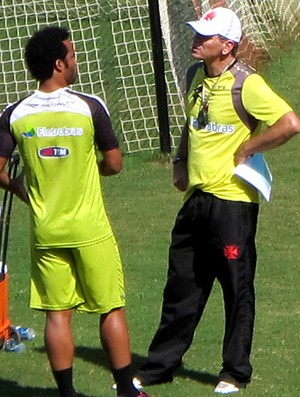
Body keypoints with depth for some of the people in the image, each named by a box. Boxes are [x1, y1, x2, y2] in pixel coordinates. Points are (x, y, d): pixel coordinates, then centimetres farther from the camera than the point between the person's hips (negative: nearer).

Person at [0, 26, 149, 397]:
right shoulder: (89, 107, -12)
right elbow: (114, 163, -6)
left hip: (45, 232, 3)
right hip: (90, 229, -3)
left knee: (57, 314, 8)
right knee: (111, 309, 7)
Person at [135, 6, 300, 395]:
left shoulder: (246, 84, -14)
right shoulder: (196, 75, 10)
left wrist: (245, 150, -15)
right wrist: (180, 162, 14)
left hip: (232, 199, -7)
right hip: (196, 198, 7)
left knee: (237, 288, 3)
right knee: (181, 287, 13)